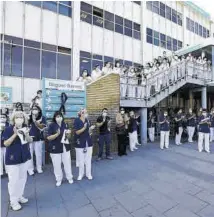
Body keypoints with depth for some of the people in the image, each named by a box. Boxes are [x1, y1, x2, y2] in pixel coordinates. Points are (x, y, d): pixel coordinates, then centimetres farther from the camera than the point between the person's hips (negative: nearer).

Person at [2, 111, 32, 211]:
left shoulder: (25, 128, 0)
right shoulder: (9, 129, -13)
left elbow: (30, 141, 0)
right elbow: (6, 143, -16)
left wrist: (26, 134, -20)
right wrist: (15, 134, -29)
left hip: (23, 157, 5)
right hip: (12, 158, -5)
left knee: (22, 178, 16)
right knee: (13, 180, 3)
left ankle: (20, 196, 36)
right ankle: (13, 201, 22)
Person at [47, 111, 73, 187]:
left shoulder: (65, 125, 2)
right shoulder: (52, 125, -10)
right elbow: (48, 138, -13)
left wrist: (68, 134, -13)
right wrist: (57, 134, -26)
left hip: (65, 147, 3)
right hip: (55, 148, -3)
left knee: (67, 163, 12)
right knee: (57, 165, 7)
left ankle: (70, 178, 30)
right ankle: (58, 180, 28)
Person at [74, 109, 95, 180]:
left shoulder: (87, 120, 3)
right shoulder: (76, 121, -10)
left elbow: (89, 132, 9)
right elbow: (77, 132, -14)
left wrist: (91, 129, -11)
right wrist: (84, 128, -26)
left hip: (88, 142, 4)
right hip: (80, 143, -4)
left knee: (88, 159, 10)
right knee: (81, 160, 8)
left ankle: (88, 174, 26)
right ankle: (81, 174, 28)